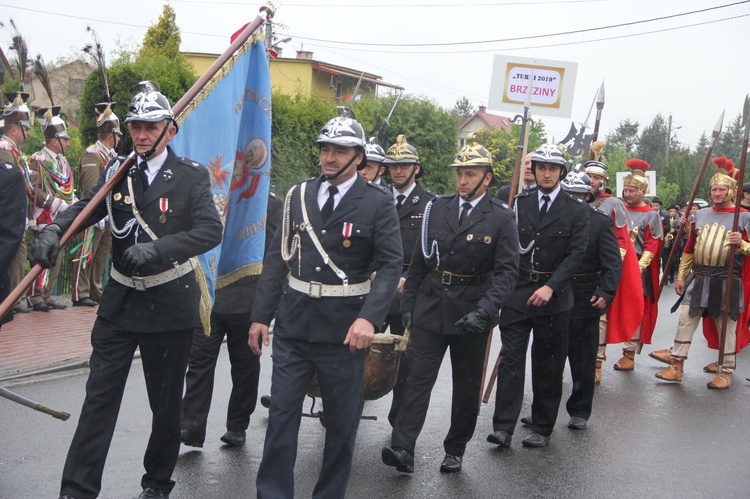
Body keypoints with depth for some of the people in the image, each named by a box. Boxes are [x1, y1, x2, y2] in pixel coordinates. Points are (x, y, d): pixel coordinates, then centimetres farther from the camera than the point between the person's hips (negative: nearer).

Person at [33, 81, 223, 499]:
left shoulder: (192, 176, -7)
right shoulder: (117, 171, 5)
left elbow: (211, 230, -19)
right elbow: (85, 210, 4)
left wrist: (157, 248, -32)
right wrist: (54, 232, -19)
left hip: (170, 303, -2)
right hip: (120, 300, 3)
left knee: (166, 401, 11)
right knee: (100, 396, 2)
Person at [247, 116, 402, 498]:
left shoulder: (378, 202, -5)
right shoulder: (299, 195, 7)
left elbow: (390, 264, -11)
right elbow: (278, 257, 8)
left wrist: (369, 317, -24)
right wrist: (260, 315, 3)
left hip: (344, 327, -3)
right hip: (293, 322, 3)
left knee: (342, 420, 10)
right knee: (281, 413, 6)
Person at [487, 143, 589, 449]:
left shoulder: (576, 210, 1)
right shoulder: (519, 203, 7)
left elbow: (576, 253, -7)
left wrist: (551, 287, -16)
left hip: (553, 295, -1)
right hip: (517, 291, 1)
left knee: (547, 364, 8)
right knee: (511, 359, -2)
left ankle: (542, 428, 19)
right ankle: (503, 427, 0)